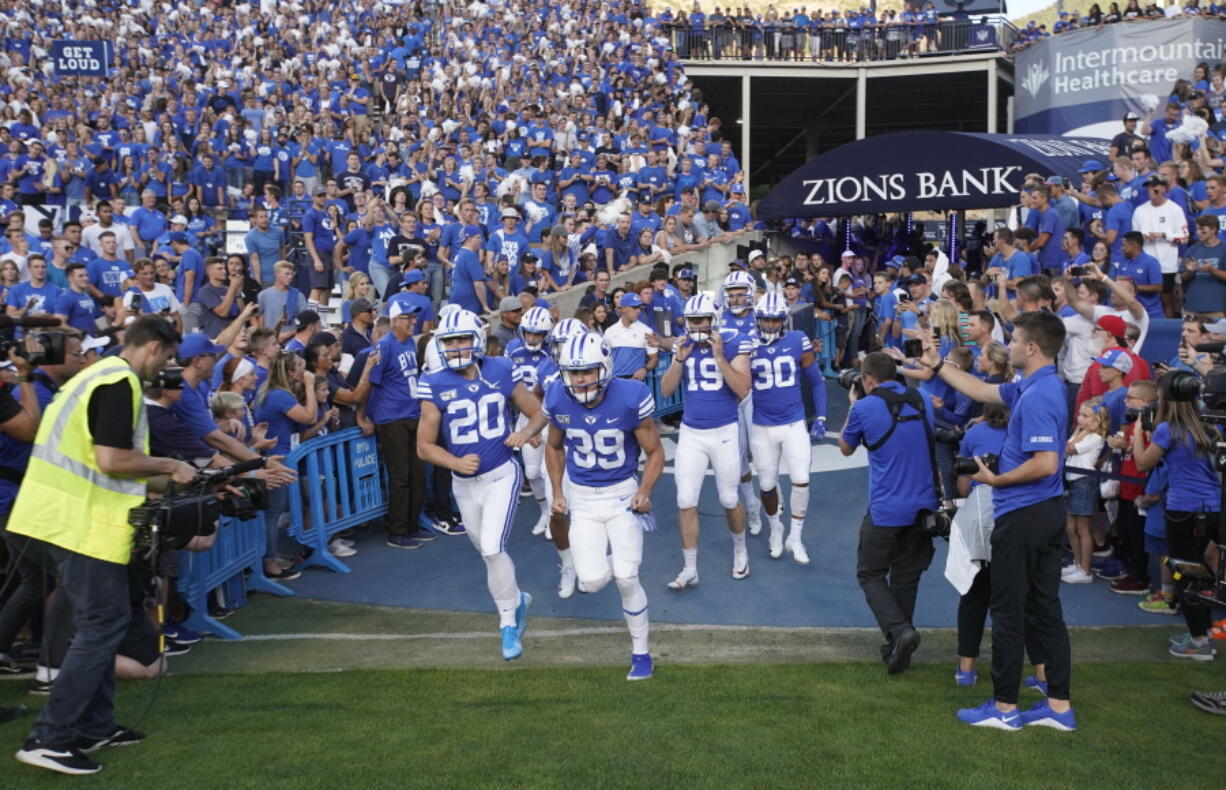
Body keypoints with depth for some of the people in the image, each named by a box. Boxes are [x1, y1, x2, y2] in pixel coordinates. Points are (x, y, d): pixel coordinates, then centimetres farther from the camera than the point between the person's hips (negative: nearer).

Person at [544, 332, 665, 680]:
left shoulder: (630, 399, -21)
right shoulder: (558, 400, -11)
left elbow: (655, 452, -8)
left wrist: (644, 491, -22)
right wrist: (557, 492, 3)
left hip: (622, 494, -2)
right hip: (581, 498, 3)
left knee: (626, 580, -7)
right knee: (593, 582, -8)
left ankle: (640, 651, 16)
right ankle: (610, 561, 31)